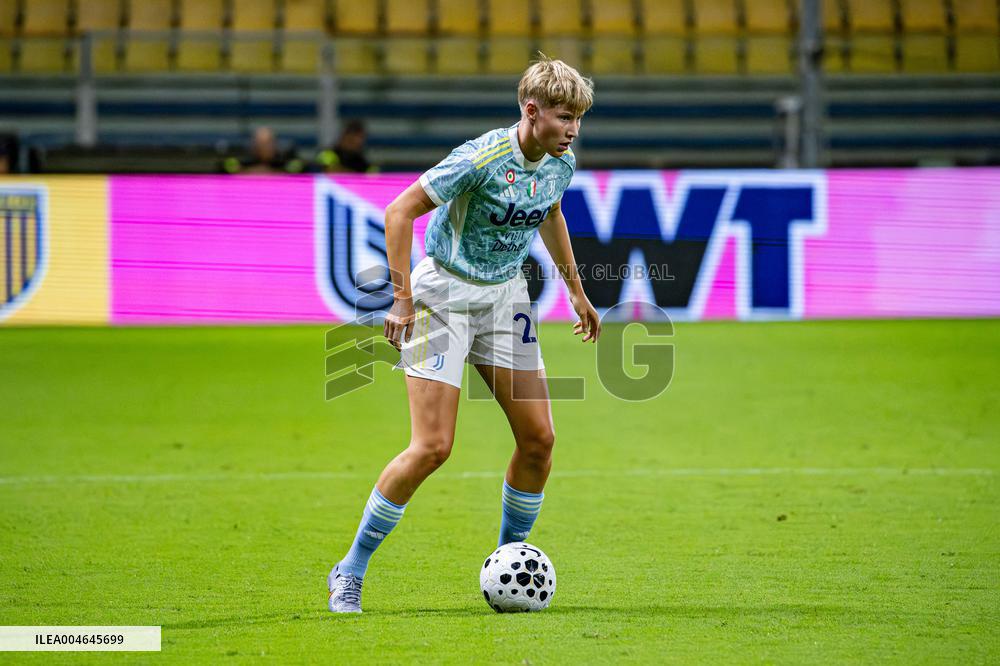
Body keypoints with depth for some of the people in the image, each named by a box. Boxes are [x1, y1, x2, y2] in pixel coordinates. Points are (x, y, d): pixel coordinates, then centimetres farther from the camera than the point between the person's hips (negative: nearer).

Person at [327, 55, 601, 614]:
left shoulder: (561, 162, -1)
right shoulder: (482, 158, -23)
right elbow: (399, 212, -19)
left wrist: (576, 290, 25)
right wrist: (403, 298, -22)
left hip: (506, 296, 7)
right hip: (446, 294, -7)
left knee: (539, 438, -2)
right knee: (433, 447, -13)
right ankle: (351, 572, 0)